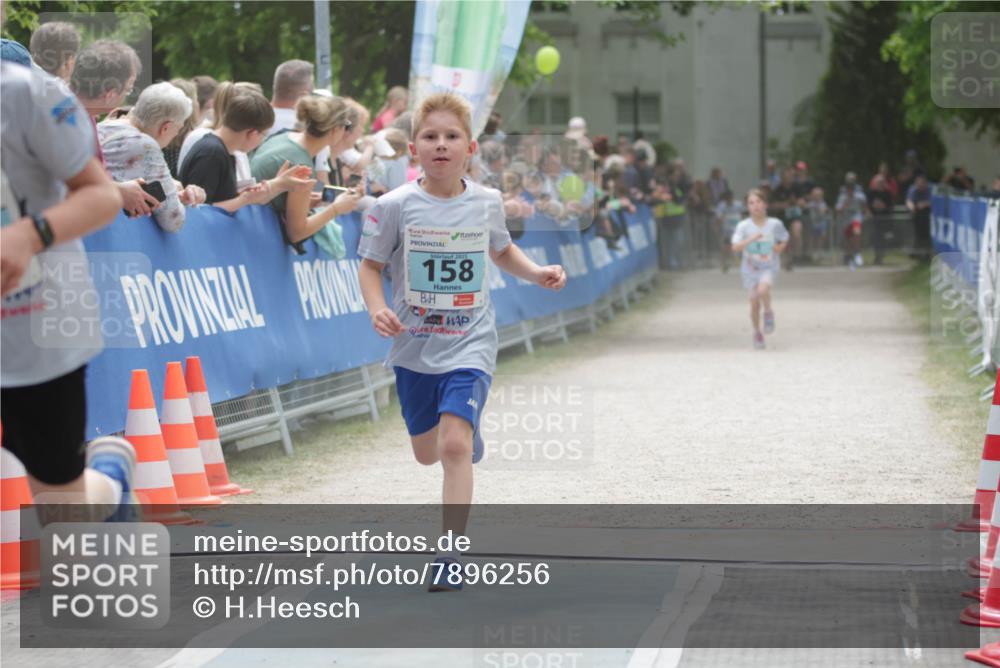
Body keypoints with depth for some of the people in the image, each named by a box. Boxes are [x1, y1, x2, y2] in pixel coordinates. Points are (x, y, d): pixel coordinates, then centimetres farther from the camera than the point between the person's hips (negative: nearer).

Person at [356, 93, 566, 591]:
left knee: (454, 444, -19)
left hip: (469, 344, -1)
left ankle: (451, 557, -16)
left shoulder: (487, 203, -3)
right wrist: (377, 308, -21)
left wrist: (537, 274, 0)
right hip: (413, 345, 1)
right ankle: (469, 432, 57)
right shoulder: (394, 206, -10)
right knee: (426, 453, 18)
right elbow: (370, 265, -2)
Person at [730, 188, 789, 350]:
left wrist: (780, 248, -8)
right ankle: (757, 332, 25)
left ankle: (768, 313, -1)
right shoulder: (744, 226, -9)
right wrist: (751, 239, -32)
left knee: (763, 289, -31)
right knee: (754, 303, 1)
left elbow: (784, 240, 13)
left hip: (769, 266, -1)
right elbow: (735, 247, -19)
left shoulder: (775, 224, -5)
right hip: (750, 268, 1)